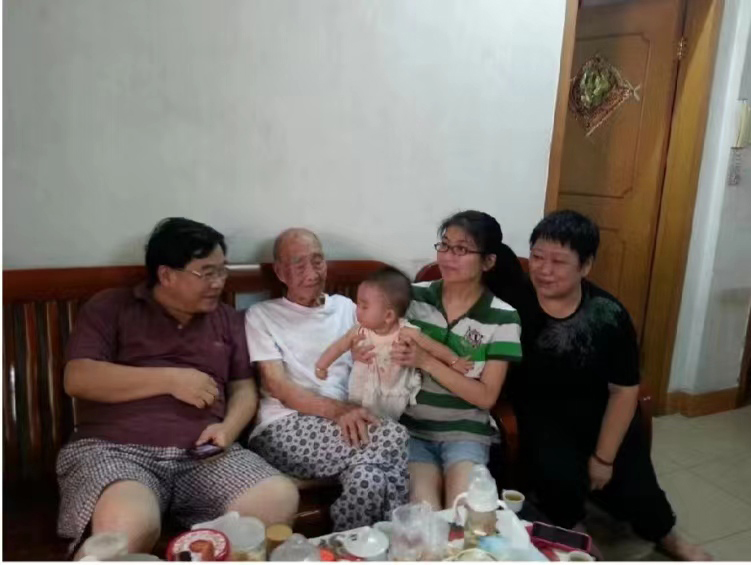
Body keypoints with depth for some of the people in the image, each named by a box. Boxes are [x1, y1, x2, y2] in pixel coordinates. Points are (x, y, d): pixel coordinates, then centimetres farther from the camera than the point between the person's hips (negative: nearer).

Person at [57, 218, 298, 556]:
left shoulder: (227, 319, 18)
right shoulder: (110, 308, 6)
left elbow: (244, 388, 17)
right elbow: (77, 379, -6)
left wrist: (228, 428, -5)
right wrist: (170, 379, -11)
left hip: (203, 452, 4)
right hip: (115, 449, -3)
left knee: (281, 499, -21)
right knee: (129, 526, -37)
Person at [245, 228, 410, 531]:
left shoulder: (346, 308, 20)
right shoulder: (261, 315, 7)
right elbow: (277, 386, -4)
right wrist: (338, 409, -20)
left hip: (344, 426, 3)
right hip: (282, 429, -3)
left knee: (369, 477, -34)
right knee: (392, 436, -28)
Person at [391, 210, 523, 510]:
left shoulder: (502, 318, -7)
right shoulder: (413, 296, -2)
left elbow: (486, 396, -10)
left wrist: (427, 362, -21)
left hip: (465, 433, 0)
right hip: (411, 429, 1)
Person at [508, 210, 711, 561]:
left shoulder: (609, 316, -13)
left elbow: (624, 391, -7)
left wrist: (603, 457, -8)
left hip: (598, 410, 1)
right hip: (540, 410, -1)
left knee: (634, 486, -4)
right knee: (559, 474, -25)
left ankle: (666, 535, 35)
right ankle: (574, 532, 12)